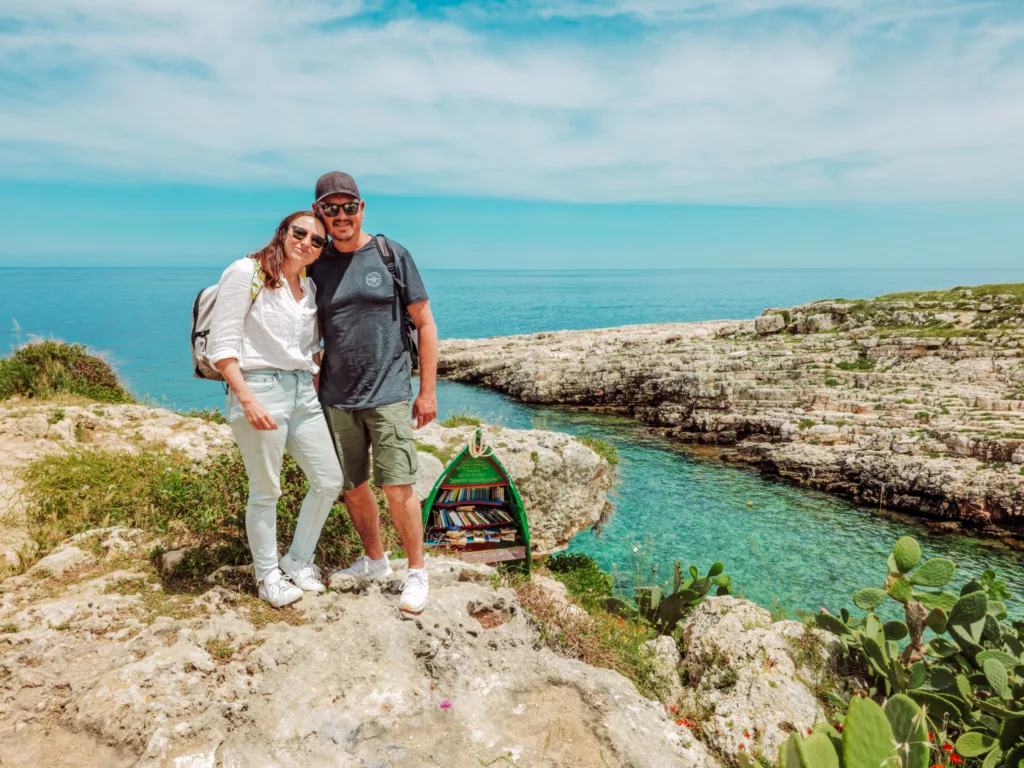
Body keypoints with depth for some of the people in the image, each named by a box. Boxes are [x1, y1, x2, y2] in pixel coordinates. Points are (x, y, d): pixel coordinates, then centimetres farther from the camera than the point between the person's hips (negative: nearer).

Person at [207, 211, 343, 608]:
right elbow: (222, 345, -12)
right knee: (265, 492, 4)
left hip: (304, 392, 7)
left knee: (330, 480, 9)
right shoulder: (245, 273, -6)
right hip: (258, 388, -7)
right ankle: (267, 574, 26)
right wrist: (248, 400, -19)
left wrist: (318, 385, 10)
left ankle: (298, 561, 30)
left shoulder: (310, 287, 13)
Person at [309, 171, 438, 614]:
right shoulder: (316, 266, 8)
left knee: (397, 488, -6)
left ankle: (417, 572, 13)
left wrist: (427, 390, -4)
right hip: (336, 400, 4)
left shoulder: (391, 255, -1)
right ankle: (374, 560, 33)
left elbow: (425, 324, 0)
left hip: (388, 395, -4)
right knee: (352, 487, 12)